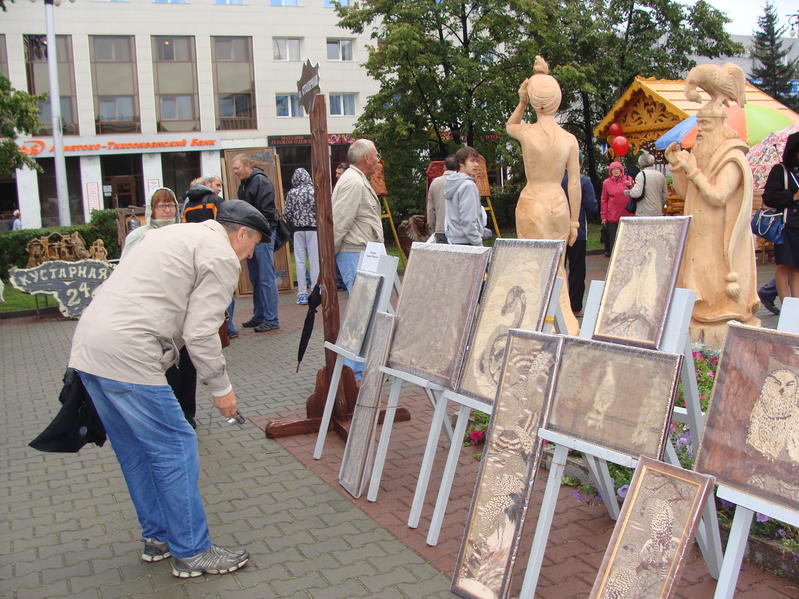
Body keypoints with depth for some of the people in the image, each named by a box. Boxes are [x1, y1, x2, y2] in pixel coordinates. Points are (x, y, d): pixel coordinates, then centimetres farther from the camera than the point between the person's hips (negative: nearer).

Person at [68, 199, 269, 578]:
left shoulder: (175, 233, 25)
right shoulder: (222, 256, -3)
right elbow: (200, 333, -10)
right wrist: (221, 388, 1)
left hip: (87, 345, 10)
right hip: (127, 355, -10)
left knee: (135, 452, 18)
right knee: (175, 449, 0)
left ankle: (157, 538, 30)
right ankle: (192, 553, 8)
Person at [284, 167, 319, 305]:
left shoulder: (291, 193, -1)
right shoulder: (314, 191, -5)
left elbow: (288, 213, -1)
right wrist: (317, 220, 10)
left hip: (298, 229, 1)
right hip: (313, 228, -1)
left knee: (300, 261, 4)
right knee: (315, 260, 2)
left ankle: (302, 294, 4)